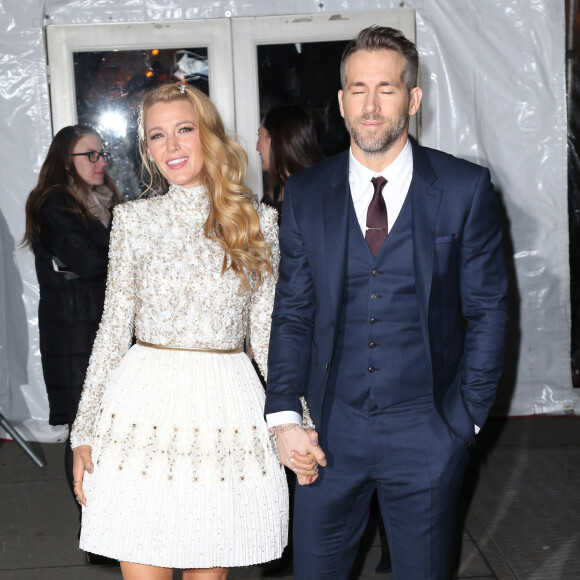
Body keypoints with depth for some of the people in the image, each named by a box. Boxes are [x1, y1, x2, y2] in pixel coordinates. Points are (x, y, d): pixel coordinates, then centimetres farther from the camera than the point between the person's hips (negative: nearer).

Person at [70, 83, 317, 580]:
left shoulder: (260, 222, 3)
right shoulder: (134, 219, 3)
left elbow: (267, 333, 7)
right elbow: (114, 328, 7)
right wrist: (84, 431, 5)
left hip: (226, 406, 0)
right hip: (144, 404, 0)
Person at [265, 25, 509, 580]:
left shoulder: (464, 189, -4)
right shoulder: (304, 194, 2)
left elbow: (487, 310, -1)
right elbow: (292, 313, 3)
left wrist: (466, 417, -3)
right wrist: (284, 416, -6)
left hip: (427, 435, -1)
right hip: (330, 430, 2)